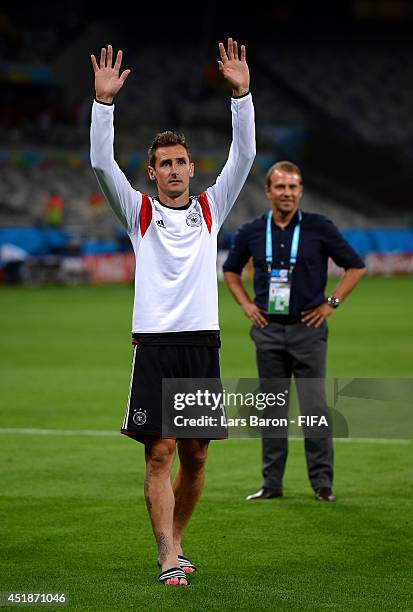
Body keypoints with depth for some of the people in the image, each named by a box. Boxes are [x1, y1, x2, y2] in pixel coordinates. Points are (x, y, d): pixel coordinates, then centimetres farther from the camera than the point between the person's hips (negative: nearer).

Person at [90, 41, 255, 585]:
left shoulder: (210, 208, 12)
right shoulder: (139, 211, 8)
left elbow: (244, 155, 3)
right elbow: (102, 162, -3)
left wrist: (241, 92, -8)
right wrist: (105, 99, -14)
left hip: (203, 342, 3)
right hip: (154, 343, -2)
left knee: (195, 455, 7)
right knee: (160, 453, -8)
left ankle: (174, 541, 23)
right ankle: (170, 559, -11)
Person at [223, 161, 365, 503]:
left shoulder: (319, 228, -3)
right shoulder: (252, 231, 4)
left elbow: (355, 266, 4)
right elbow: (231, 270, 21)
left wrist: (332, 303, -2)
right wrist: (246, 304, 9)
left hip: (307, 329, -3)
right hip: (268, 330, 3)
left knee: (314, 408, -5)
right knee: (272, 410, 7)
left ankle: (322, 483, 2)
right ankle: (272, 483, 12)